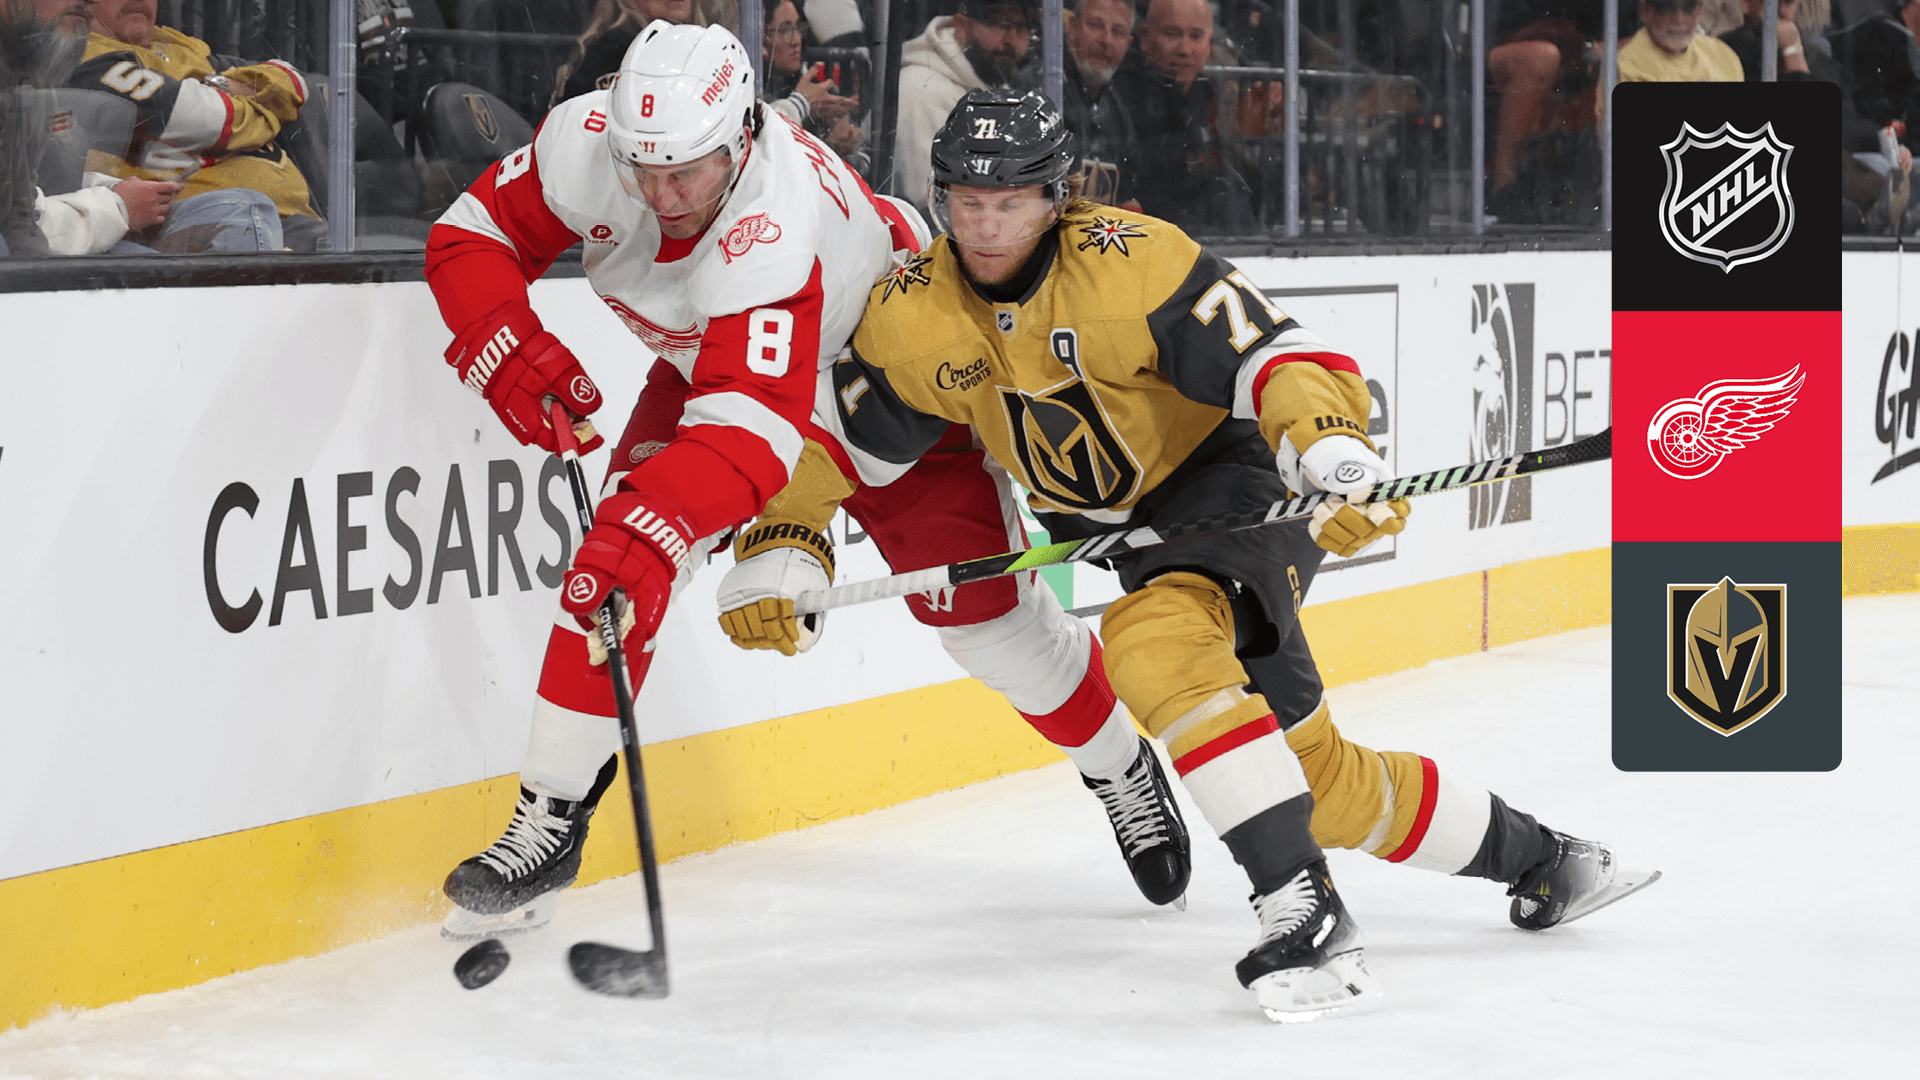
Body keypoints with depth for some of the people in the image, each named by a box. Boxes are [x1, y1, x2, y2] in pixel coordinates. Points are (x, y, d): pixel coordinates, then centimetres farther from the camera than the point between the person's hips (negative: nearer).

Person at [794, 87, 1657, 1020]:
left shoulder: (1130, 261, -24)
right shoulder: (911, 317, -8)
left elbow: (1279, 358, -27)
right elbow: (843, 440, 6)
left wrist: (1336, 453, -44)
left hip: (1230, 480, -6)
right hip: (1114, 533, 6)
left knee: (1155, 643, -36)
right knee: (1316, 771, 7)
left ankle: (1303, 914, -36)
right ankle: (1537, 860, 28)